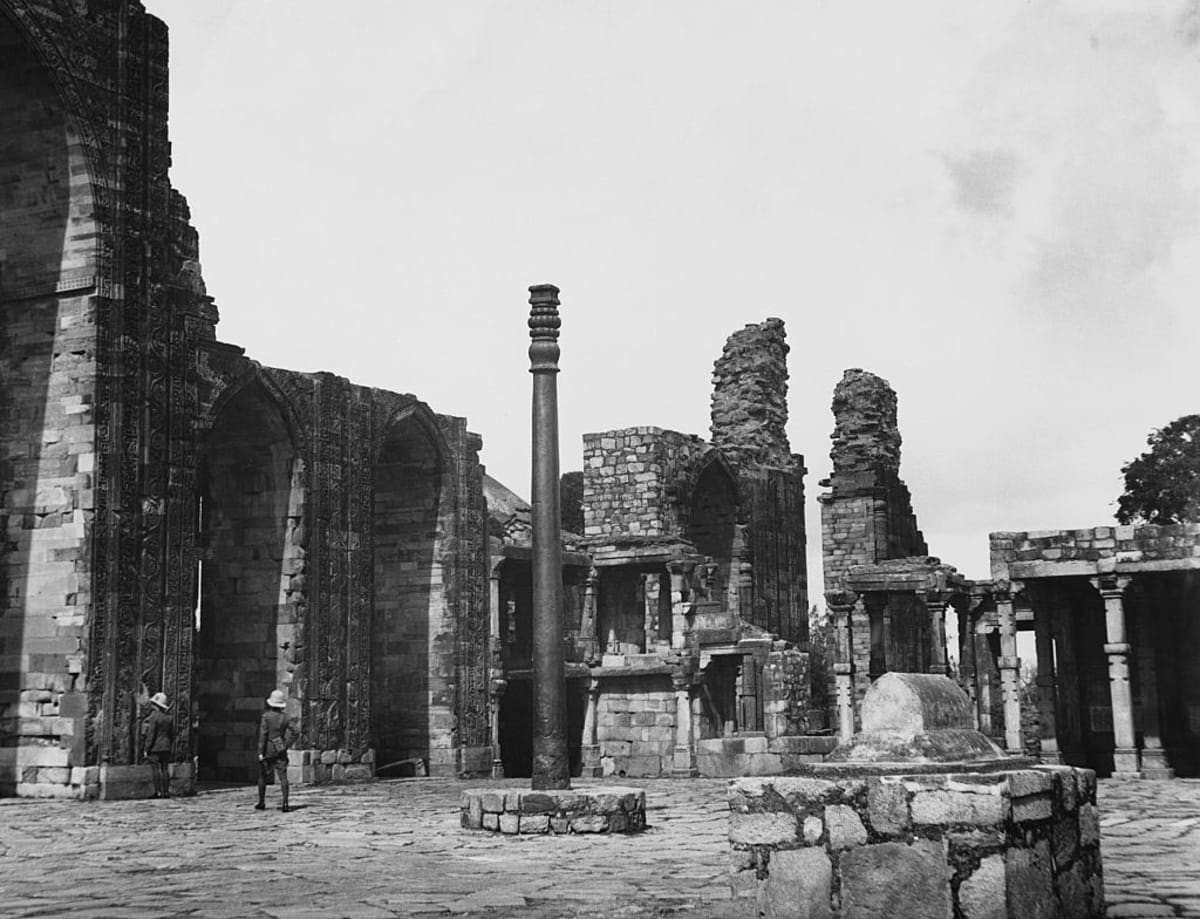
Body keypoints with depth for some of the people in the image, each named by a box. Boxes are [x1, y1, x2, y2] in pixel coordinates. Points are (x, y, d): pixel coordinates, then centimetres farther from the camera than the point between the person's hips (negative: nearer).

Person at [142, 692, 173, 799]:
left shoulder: (153, 717, -11)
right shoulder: (168, 718, 9)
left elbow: (150, 735, -13)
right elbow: (172, 735, 13)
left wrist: (146, 749, -9)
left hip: (155, 747, -6)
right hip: (166, 748, 6)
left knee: (155, 769, -3)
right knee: (164, 769, 8)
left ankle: (158, 792, -7)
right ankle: (166, 791, 7)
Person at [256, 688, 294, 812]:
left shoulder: (266, 716, -8)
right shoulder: (286, 717, 2)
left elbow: (263, 735, -11)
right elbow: (289, 736, 1)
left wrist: (261, 752, -9)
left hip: (268, 750, -2)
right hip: (281, 751, 2)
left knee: (263, 776, 13)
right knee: (283, 777, -2)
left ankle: (261, 802, 18)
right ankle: (285, 803, -13)